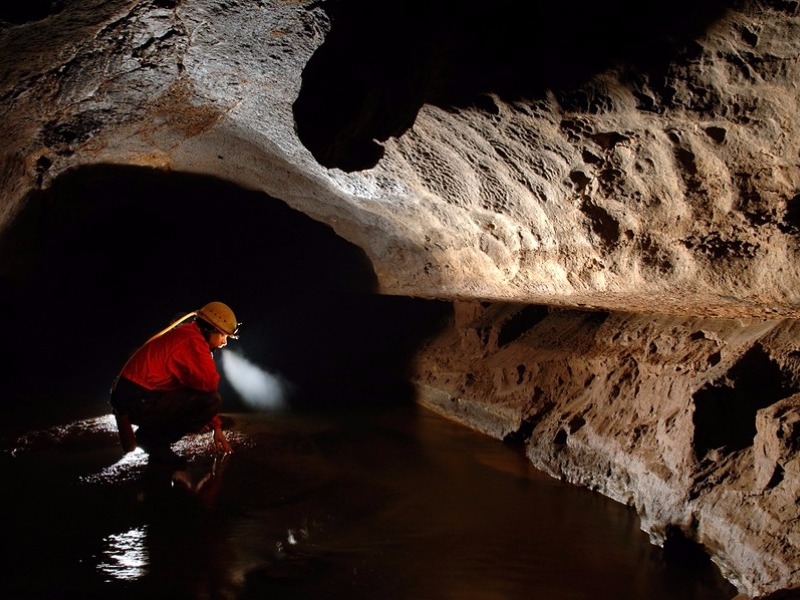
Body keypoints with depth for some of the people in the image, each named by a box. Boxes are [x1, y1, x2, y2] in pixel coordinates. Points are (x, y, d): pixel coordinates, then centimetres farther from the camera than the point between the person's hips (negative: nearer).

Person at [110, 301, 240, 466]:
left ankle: (150, 434, 10)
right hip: (139, 401, -10)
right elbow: (209, 383, -24)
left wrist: (216, 427, 17)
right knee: (210, 400, -16)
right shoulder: (192, 340, -13)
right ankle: (153, 440, -6)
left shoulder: (185, 336, 19)